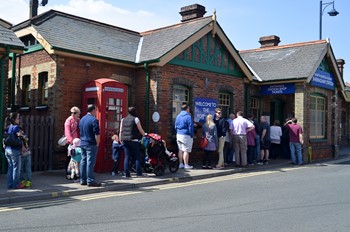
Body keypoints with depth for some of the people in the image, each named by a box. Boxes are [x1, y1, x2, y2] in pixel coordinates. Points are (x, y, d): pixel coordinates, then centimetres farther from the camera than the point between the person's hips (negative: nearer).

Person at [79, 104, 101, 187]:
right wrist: (97, 143, -5)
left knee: (83, 161, 12)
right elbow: (97, 134, -17)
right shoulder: (94, 120, -14)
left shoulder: (82, 119, 12)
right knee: (90, 162, -5)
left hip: (82, 143, 8)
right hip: (91, 144, -8)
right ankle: (90, 181, -2)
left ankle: (83, 180, 17)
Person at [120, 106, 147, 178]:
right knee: (137, 157, 4)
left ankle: (127, 174, 3)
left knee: (127, 157, 5)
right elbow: (140, 130, -1)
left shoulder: (123, 120, 11)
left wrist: (121, 140, 17)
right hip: (134, 140, -4)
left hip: (125, 141, 5)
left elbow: (120, 131, 11)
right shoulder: (135, 119, -3)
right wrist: (145, 135, 15)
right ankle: (139, 173, 5)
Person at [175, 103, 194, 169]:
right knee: (186, 151, -2)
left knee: (180, 150, 12)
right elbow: (190, 127, -13)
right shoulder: (188, 116, -12)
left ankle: (181, 164, 16)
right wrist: (191, 135, -6)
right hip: (186, 136, -7)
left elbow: (176, 126, 15)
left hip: (178, 135, 7)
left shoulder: (178, 116, 11)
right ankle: (186, 165, 1)